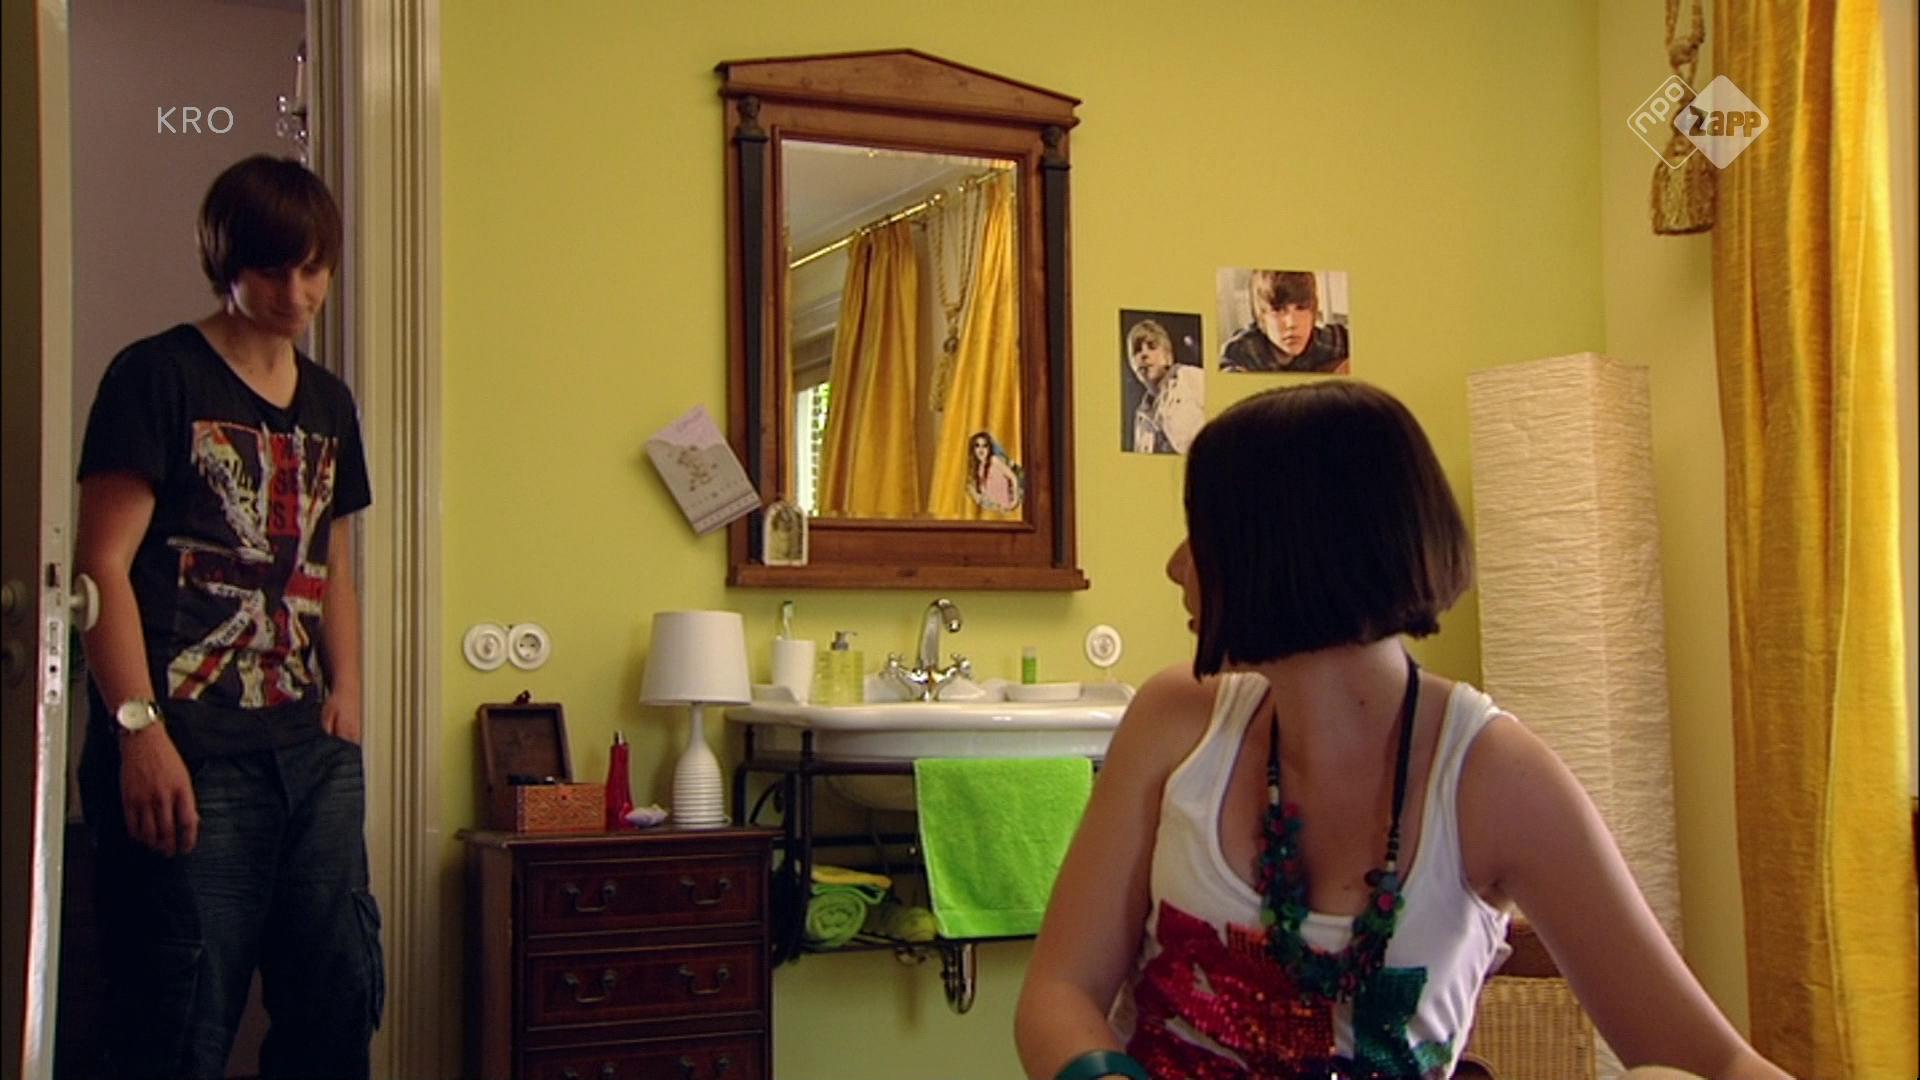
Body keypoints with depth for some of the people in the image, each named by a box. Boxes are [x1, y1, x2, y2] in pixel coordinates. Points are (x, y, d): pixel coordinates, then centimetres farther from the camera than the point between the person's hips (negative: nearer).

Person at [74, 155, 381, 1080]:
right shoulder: (158, 377, -3)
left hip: (312, 752, 7)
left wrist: (345, 691, 8)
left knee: (341, 1002, 9)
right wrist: (139, 728, -18)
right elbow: (104, 566, -9)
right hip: (190, 751, -6)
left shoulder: (328, 402, 17)